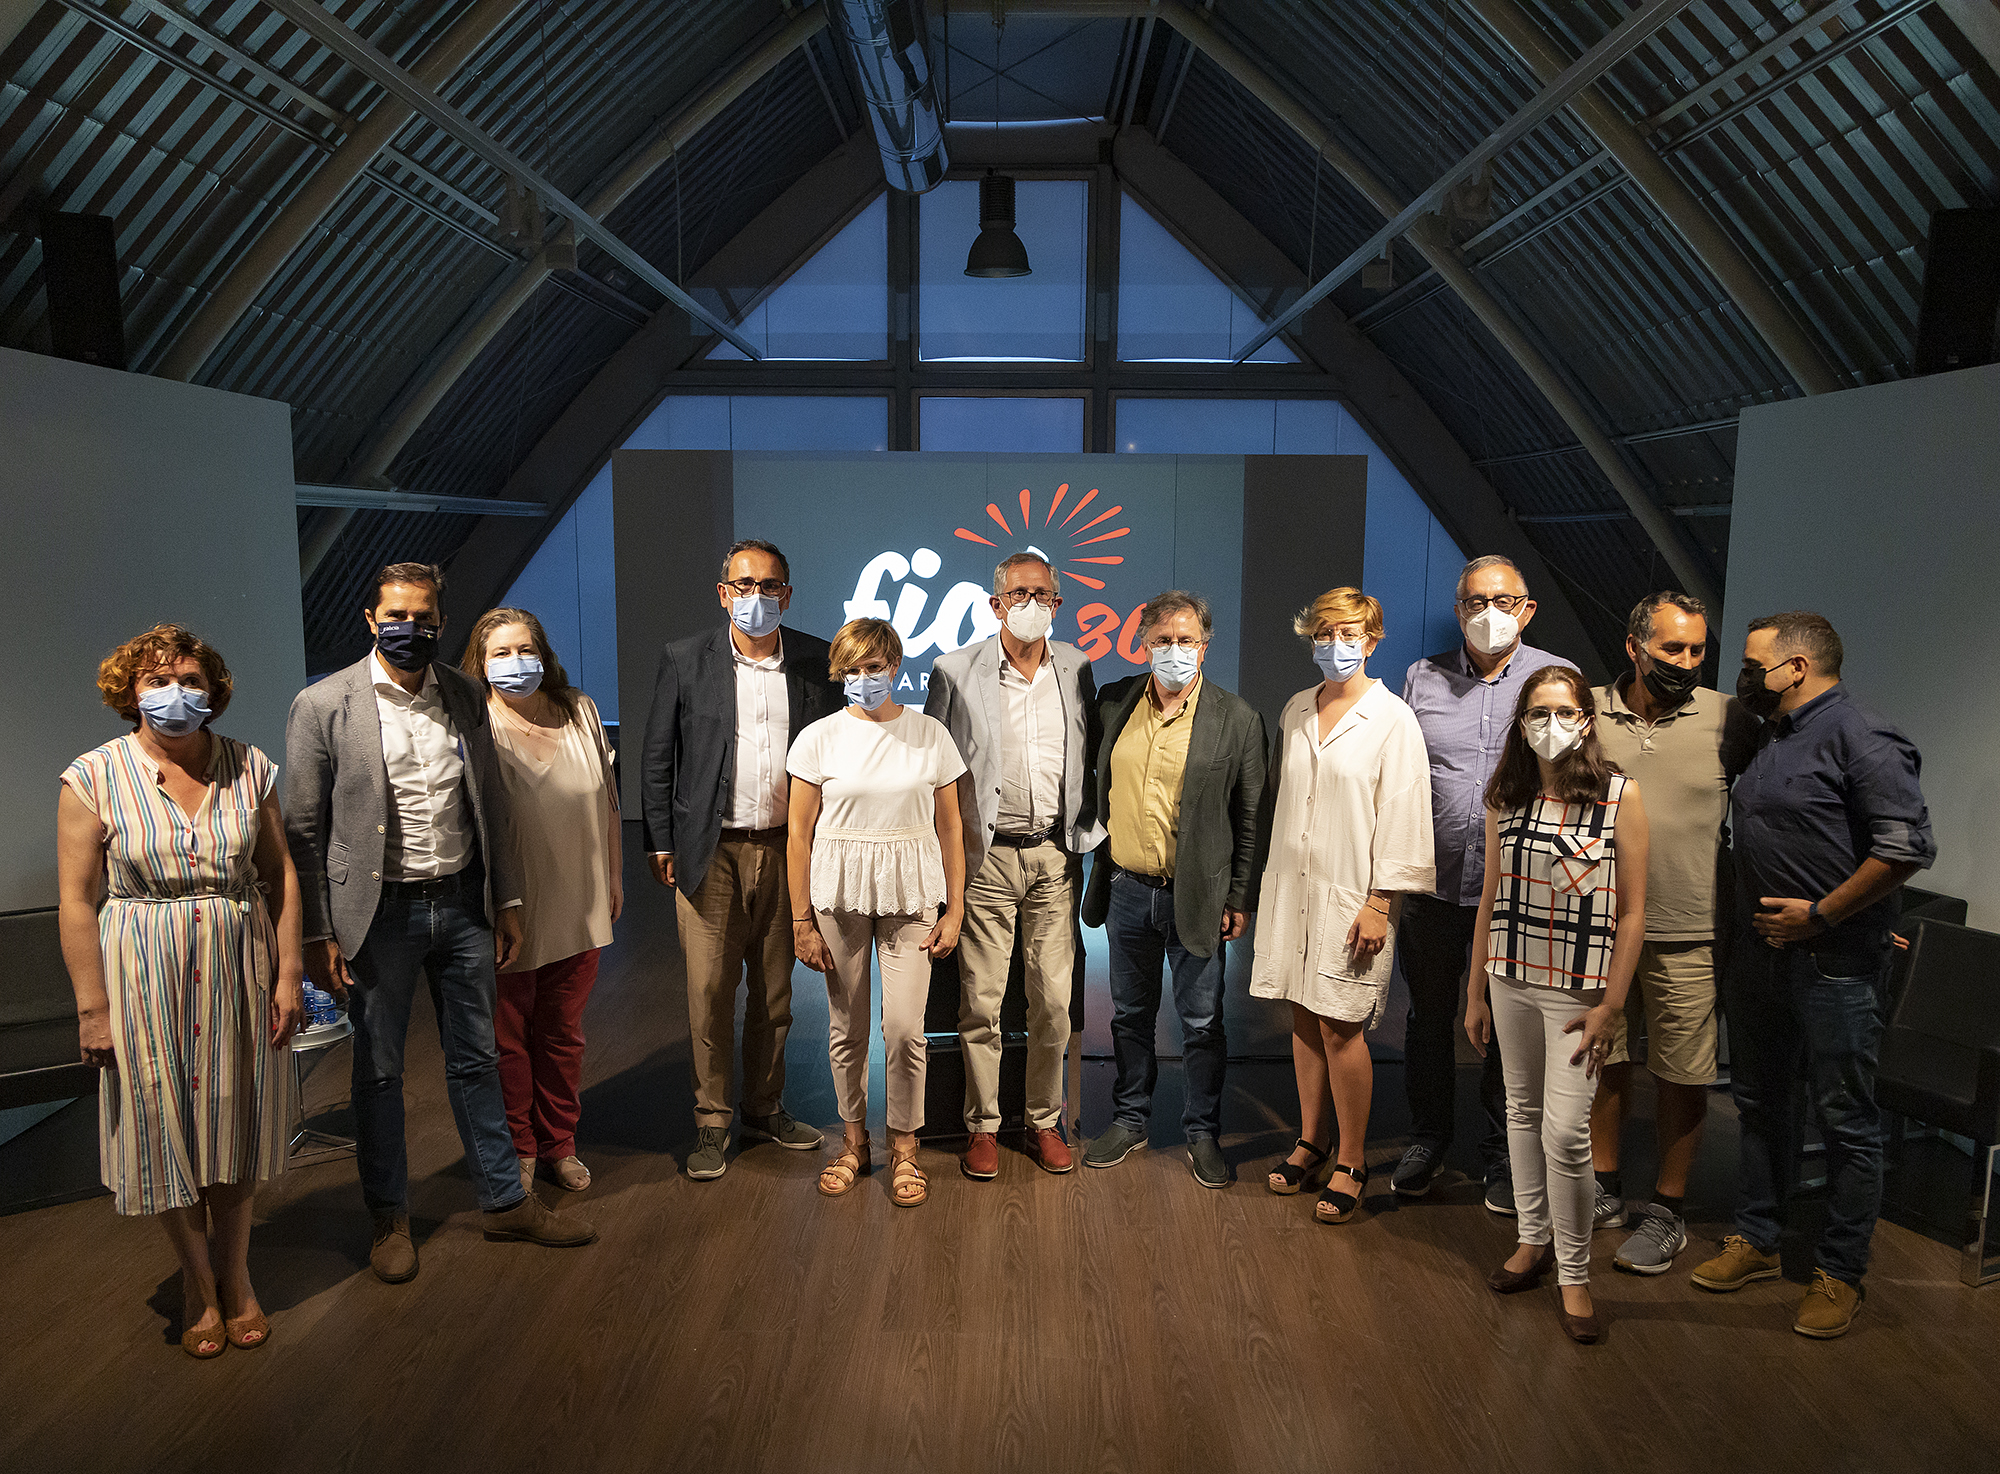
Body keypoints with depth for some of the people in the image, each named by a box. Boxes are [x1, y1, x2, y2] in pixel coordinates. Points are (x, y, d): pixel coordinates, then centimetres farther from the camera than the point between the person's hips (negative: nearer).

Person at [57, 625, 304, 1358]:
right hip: (145, 980, -2)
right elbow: (77, 899, -7)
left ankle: (234, 1272, 33)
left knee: (233, 1123, 13)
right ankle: (198, 1280, 30)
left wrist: (288, 972, -1)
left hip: (239, 974, 2)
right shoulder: (94, 776, -7)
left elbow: (280, 873, 2)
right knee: (165, 1130, 9)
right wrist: (93, 1007, -8)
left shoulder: (249, 768, -1)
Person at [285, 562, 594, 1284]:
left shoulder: (466, 696, 2)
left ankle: (505, 1201, 28)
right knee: (379, 1070, 11)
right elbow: (302, 830, -6)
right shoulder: (323, 705, -9)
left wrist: (508, 902, 8)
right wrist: (316, 934, -8)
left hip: (463, 903, 3)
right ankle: (389, 1218, 29)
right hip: (380, 912, -3)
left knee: (476, 1059, 14)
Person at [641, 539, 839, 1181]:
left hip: (788, 850, 2)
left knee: (775, 992, 12)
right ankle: (711, 1124, 16)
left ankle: (765, 1107, 29)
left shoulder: (817, 661, 3)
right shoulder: (685, 660, -1)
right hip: (712, 853, -2)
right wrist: (660, 844, -1)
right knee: (709, 992, 2)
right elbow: (656, 759, 3)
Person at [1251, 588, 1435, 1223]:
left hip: (1352, 894, -5)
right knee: (1304, 1018, 11)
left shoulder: (1393, 720, -7)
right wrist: (1269, 872, 14)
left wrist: (1379, 903, -12)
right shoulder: (1296, 711, 10)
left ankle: (1351, 1163, 13)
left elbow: (1401, 816, -9)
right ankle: (1311, 1140, 26)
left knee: (1339, 1027, -2)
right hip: (1292, 885, 5)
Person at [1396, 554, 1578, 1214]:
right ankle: (1427, 1140, 32)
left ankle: (1502, 1157, 27)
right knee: (1429, 1015, 13)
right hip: (1433, 881, 2)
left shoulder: (1559, 679, 0)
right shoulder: (1423, 678, 4)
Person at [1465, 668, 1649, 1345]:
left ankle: (1574, 1274, 12)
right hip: (1511, 982, 4)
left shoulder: (1620, 795, -7)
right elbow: (1490, 900, 9)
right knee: (1522, 1112, 15)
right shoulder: (1506, 799, 4)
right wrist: (1475, 992, 10)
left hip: (1578, 988, -4)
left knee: (1565, 1133, -6)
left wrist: (1610, 1006, -10)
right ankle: (1534, 1239, 32)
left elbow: (1632, 911, -7)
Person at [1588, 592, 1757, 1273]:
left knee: (1681, 1076, 7)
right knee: (1604, 1061, 14)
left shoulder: (1726, 719, -4)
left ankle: (1667, 1210, 23)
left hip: (1685, 934, -2)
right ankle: (1604, 1189, 30)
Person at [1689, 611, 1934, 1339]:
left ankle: (1841, 1273, 17)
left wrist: (1820, 914, -18)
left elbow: (1908, 846, -22)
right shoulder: (1767, 737, 13)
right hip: (1759, 952, 9)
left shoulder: (1861, 738, -14)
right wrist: (1747, 926, 15)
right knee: (1760, 1103, 17)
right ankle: (1757, 1239, 30)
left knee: (1846, 1121, 4)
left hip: (1834, 963, -8)